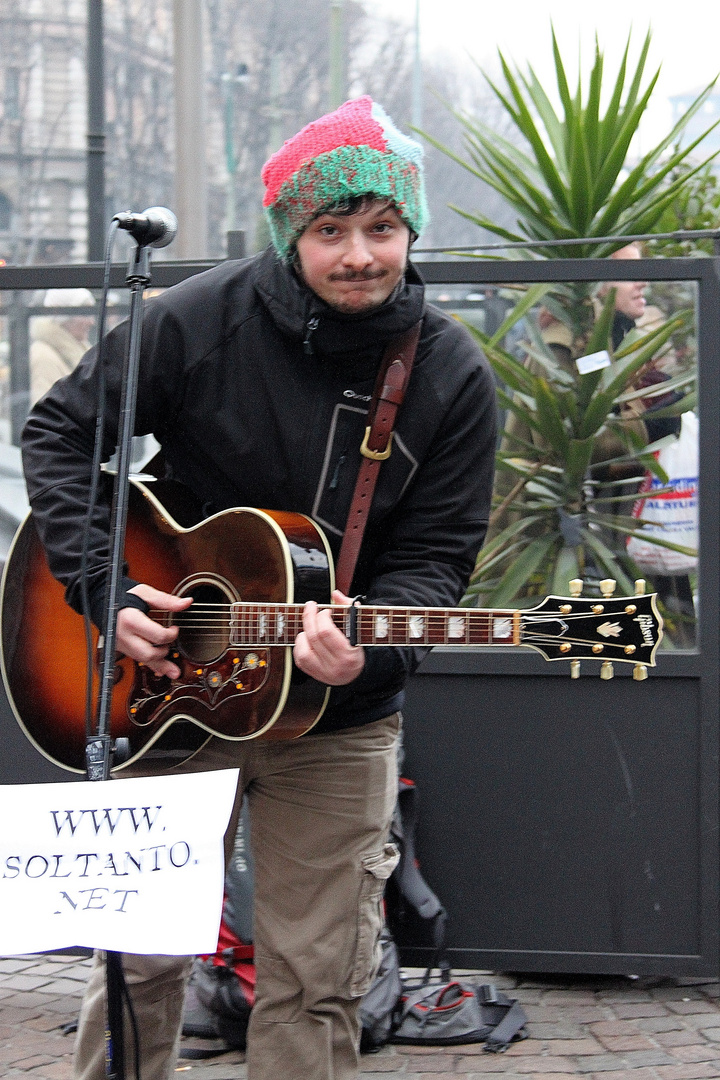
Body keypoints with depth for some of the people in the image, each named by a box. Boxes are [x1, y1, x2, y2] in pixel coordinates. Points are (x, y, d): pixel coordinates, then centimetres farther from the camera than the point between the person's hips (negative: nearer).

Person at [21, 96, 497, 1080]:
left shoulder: (451, 376, -7)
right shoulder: (200, 321, -10)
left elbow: (436, 557, -6)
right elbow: (60, 433, -2)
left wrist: (365, 648, -27)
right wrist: (108, 588, -13)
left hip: (337, 722, 1)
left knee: (313, 988, 4)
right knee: (139, 958, 8)